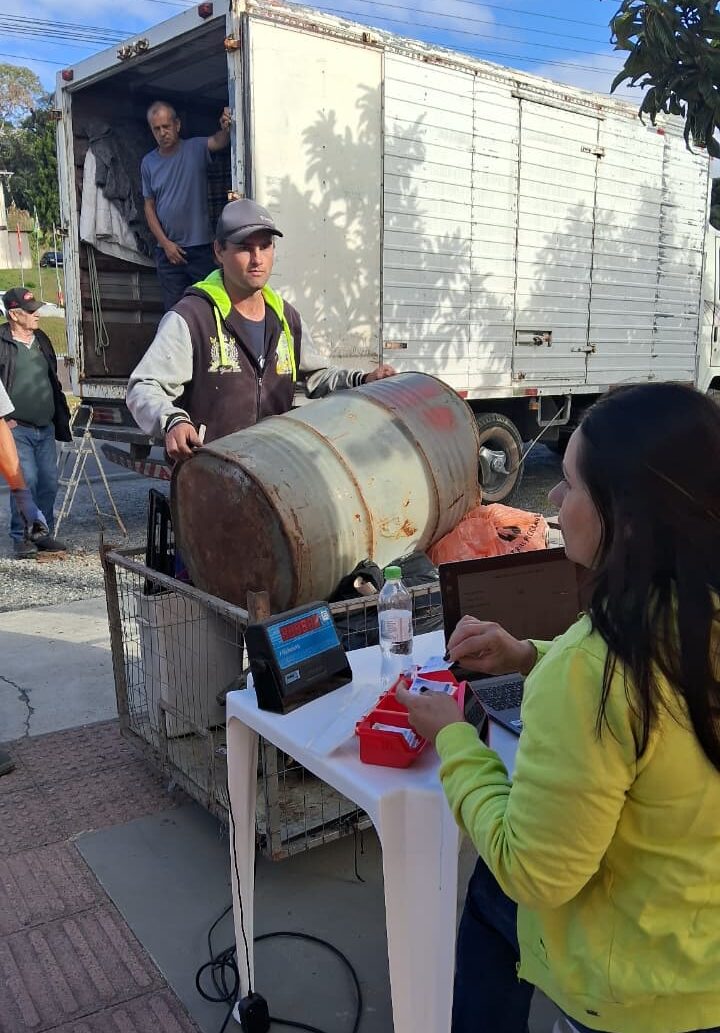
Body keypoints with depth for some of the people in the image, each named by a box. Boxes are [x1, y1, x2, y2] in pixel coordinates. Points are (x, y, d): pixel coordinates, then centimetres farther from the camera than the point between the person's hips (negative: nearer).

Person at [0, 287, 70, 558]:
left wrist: (60, 418, 18)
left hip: (46, 428, 6)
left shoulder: (41, 340, 14)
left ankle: (44, 533, 20)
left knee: (49, 482, 6)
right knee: (26, 481, -10)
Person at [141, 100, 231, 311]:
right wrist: (165, 243, -3)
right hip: (167, 250, 3)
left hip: (201, 247, -3)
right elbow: (149, 207, 8)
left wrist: (225, 129, -46)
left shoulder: (195, 149, -2)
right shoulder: (148, 163, 7)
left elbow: (218, 142, -22)